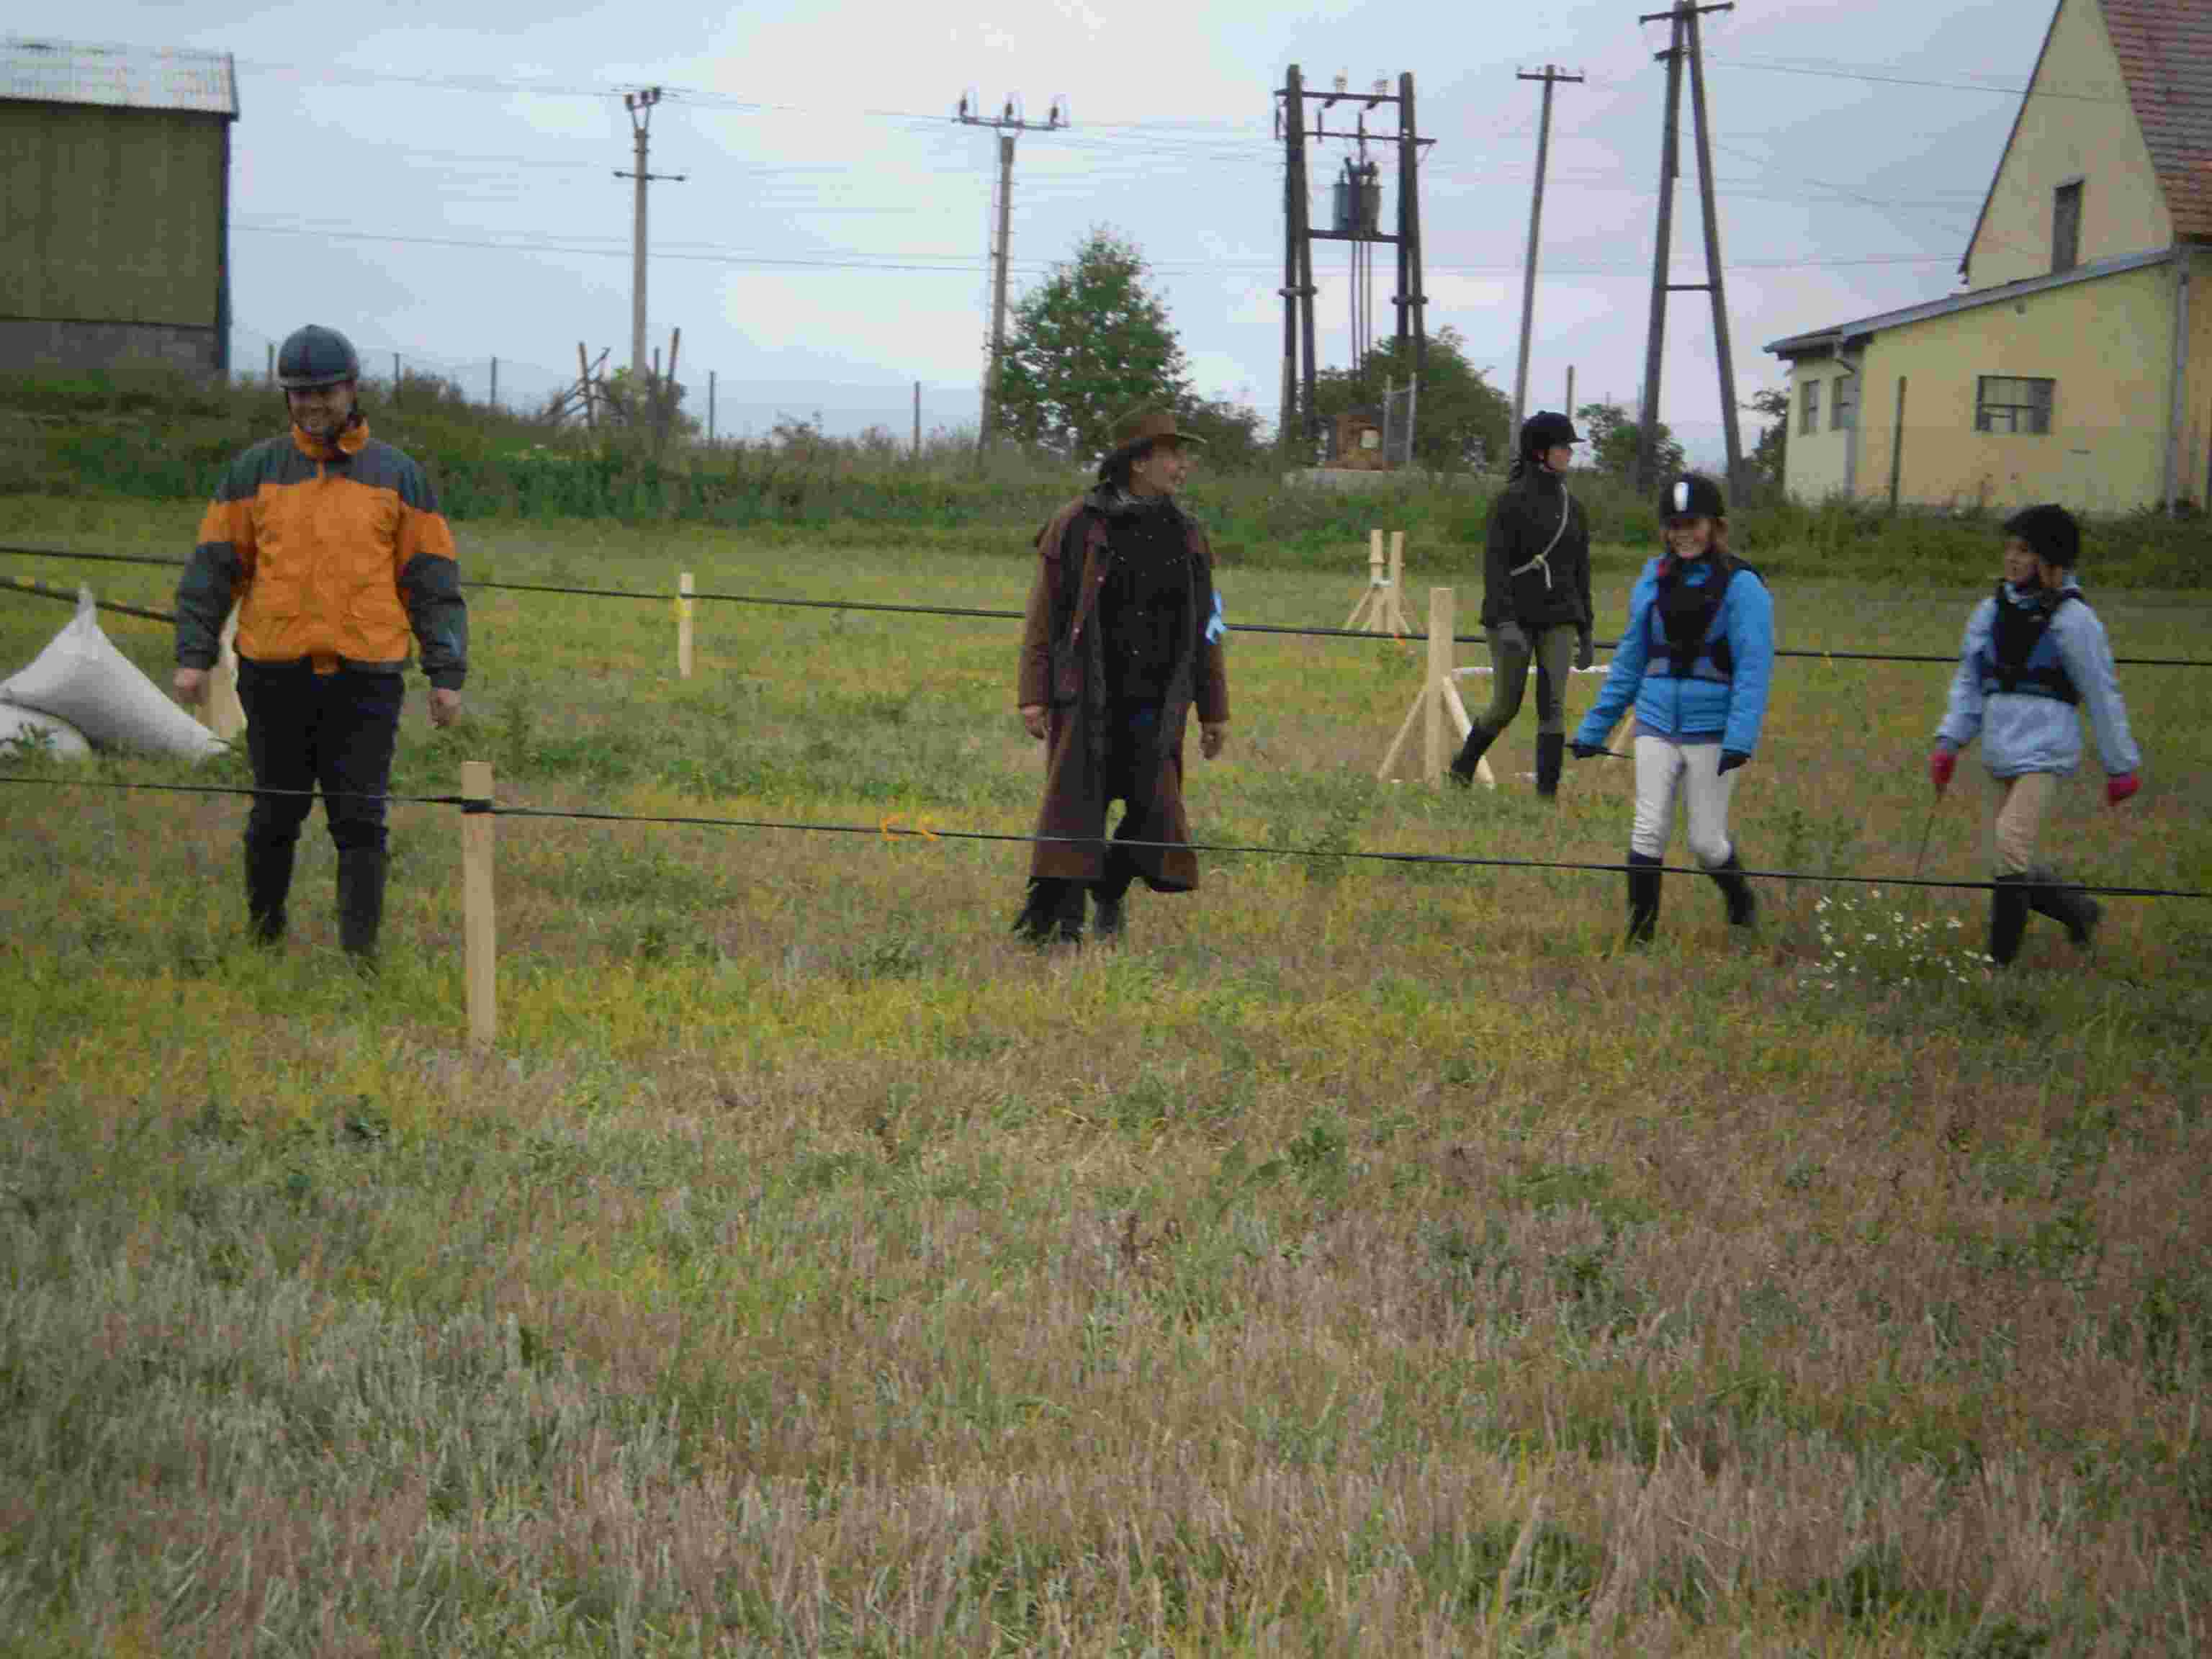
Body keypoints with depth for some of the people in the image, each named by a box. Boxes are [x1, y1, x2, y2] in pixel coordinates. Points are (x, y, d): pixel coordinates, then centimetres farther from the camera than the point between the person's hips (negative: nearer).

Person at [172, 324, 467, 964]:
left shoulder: (397, 476, 8)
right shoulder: (254, 472, 8)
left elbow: (433, 581, 8)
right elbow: (213, 567, 8)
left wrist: (447, 674, 2)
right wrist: (193, 654, 0)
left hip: (365, 677, -1)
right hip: (275, 674, 1)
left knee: (359, 821, -4)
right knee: (276, 815, 10)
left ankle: (360, 953, -2)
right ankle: (262, 940, 24)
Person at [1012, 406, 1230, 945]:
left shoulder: (1185, 536, 11)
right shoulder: (1078, 526, -1)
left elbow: (1204, 631, 16)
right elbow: (1043, 615, -1)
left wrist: (1214, 711, 14)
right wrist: (1032, 696, -8)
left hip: (1154, 703, 3)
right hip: (1087, 698, -3)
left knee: (1154, 805, -3)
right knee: (1074, 801, -6)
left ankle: (1109, 894, 19)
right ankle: (1056, 912, 3)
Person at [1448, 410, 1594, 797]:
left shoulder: (1572, 506, 10)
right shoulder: (1511, 500, -9)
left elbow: (1580, 571, 16)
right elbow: (1494, 563, -15)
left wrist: (1585, 632, 15)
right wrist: (1505, 622, -26)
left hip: (1557, 619, 4)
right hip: (1513, 616, -4)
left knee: (1553, 704, -9)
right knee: (1506, 707, 3)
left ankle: (1547, 793, -11)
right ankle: (1462, 770, 30)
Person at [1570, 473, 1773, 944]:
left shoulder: (1741, 586, -8)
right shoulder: (1654, 580, 7)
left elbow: (1753, 667, -13)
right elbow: (1629, 660, 14)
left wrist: (1740, 740, -23)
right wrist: (1595, 728, 13)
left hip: (1712, 731, -4)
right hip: (1657, 724, 4)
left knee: (1705, 839, 3)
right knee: (1648, 831, -3)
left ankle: (1740, 901, 33)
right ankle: (1639, 936, 3)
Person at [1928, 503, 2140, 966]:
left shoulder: (2071, 619, -7)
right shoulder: (1992, 611, 9)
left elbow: (2102, 695, -2)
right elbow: (1969, 683, 17)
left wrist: (2121, 766, 2)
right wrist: (1949, 741, 7)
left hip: (2045, 751, -6)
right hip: (2002, 753, 6)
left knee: (2012, 846, -20)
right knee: (2014, 860, 8)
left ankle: (2000, 958, -14)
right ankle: (2079, 911, 32)